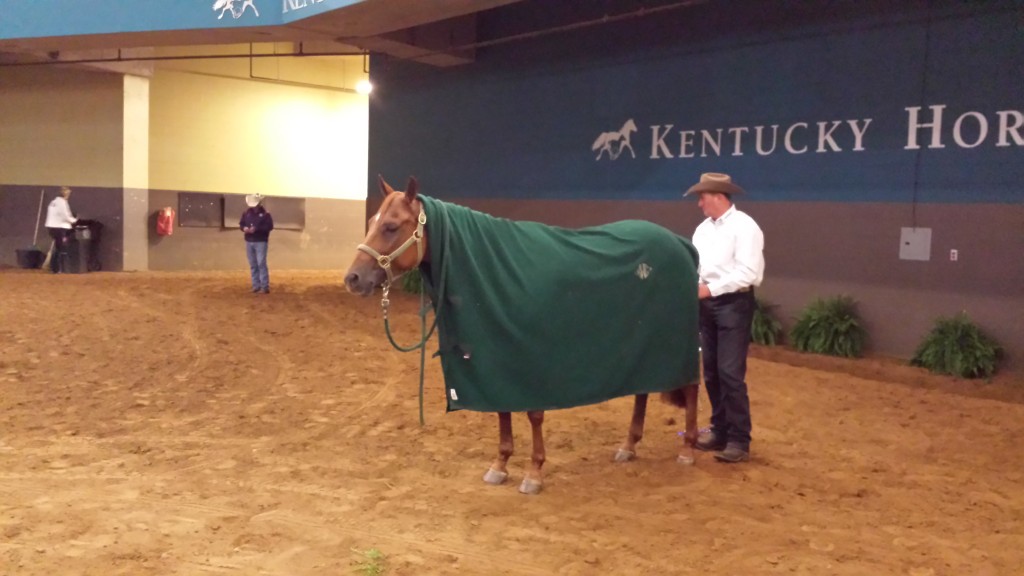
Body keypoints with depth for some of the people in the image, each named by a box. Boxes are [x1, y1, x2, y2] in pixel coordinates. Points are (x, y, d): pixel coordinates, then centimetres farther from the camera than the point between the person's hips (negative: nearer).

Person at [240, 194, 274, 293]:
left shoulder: (265, 214, -6)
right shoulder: (246, 213, 8)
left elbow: (270, 226, -13)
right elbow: (241, 223, 13)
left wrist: (256, 229, -24)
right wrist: (244, 228, -11)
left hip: (261, 242, -5)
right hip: (249, 242, 5)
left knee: (261, 263, -11)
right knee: (253, 265, 8)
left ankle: (265, 286, -7)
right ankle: (256, 285, 15)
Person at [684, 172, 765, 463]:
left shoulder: (744, 227, -11)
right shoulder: (703, 229, 11)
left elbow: (747, 273, -19)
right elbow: (695, 264, 13)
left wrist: (709, 289, -20)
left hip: (733, 304, -8)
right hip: (708, 305, 8)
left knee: (730, 373, -8)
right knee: (711, 372, 13)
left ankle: (739, 441, 1)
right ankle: (720, 430, 25)